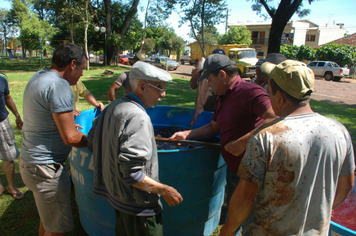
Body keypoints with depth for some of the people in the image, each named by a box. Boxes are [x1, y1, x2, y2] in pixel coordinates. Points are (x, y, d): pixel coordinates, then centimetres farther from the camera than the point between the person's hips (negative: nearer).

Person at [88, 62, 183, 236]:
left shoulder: (113, 106, 2)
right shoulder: (138, 118, -27)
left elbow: (92, 142, 13)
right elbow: (132, 174, -29)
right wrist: (164, 190, -18)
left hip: (117, 195, 9)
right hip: (138, 204, -8)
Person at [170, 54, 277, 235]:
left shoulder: (250, 92, -22)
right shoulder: (222, 97, 9)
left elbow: (275, 120, -34)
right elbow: (213, 127, 15)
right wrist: (186, 134, 6)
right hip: (233, 169, 9)